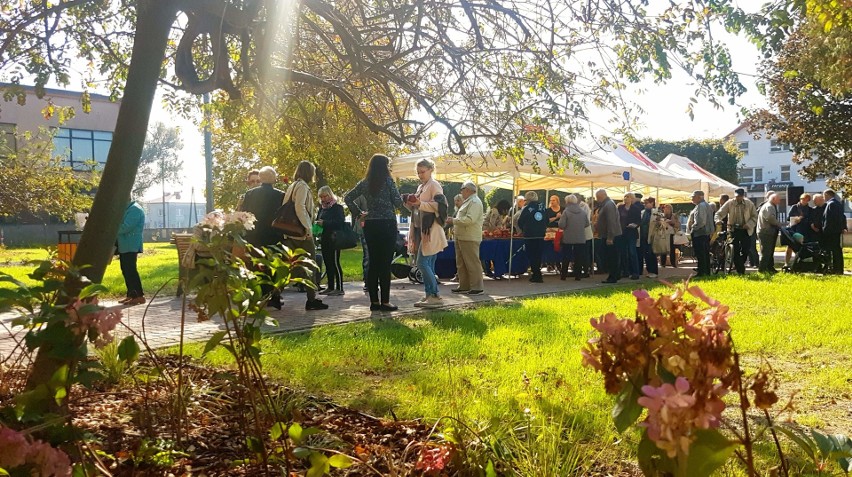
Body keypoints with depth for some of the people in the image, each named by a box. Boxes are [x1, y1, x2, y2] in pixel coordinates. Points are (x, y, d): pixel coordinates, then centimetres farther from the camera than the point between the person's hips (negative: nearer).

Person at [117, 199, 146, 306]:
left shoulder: (135, 209, -15)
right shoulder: (127, 209, 18)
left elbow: (126, 227, -22)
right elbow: (120, 224, 21)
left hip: (130, 246, -10)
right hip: (124, 245, 10)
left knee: (130, 270, -10)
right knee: (126, 270, 11)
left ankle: (140, 296, -8)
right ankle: (131, 294, 16)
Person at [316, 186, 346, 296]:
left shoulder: (337, 207, -6)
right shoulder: (322, 208, 16)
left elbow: (339, 222, -16)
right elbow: (319, 220, 21)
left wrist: (324, 223, -21)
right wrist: (317, 224, -2)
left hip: (334, 239, -8)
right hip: (324, 240, 8)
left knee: (335, 263, -8)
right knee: (327, 263, 9)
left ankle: (340, 288, -6)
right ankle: (330, 287, 16)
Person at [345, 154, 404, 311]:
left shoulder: (364, 183, 8)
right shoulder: (388, 181, -7)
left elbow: (347, 198, 8)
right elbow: (398, 202, -8)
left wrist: (359, 214, 10)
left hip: (370, 225, 5)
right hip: (387, 224, -5)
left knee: (373, 263, 8)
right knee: (385, 264, -2)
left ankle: (374, 301, 12)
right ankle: (385, 302, 0)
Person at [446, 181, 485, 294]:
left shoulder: (474, 202, -14)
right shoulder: (468, 202, 20)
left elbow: (470, 219, -24)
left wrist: (454, 221, -18)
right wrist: (455, 227, 16)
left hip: (470, 238, -11)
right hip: (461, 237, 11)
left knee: (472, 263, -6)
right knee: (461, 263, 13)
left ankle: (477, 287, -1)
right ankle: (464, 286, 20)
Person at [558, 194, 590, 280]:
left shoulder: (566, 211, -12)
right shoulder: (583, 211, 1)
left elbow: (561, 225, -16)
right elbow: (587, 224, 8)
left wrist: (560, 218, 4)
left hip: (568, 238, -3)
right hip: (580, 238, 3)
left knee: (566, 257, 7)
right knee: (578, 257, 8)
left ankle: (563, 275, 10)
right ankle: (578, 275, 8)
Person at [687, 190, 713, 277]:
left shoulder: (701, 206, -16)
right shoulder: (706, 205, 18)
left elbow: (700, 222, -25)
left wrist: (692, 229, -15)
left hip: (699, 233, -11)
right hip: (706, 233, 11)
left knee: (700, 254, -7)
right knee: (705, 253, 15)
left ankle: (701, 272, -5)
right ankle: (706, 271, 22)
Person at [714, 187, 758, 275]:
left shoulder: (749, 204, 4)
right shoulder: (729, 204, 0)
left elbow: (754, 217, 7)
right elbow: (719, 213, -3)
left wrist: (749, 225, -10)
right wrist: (718, 220, -25)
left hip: (745, 230, 1)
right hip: (734, 230, -1)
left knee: (745, 250, -2)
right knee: (735, 250, -2)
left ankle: (740, 264, 24)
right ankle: (739, 271, 6)